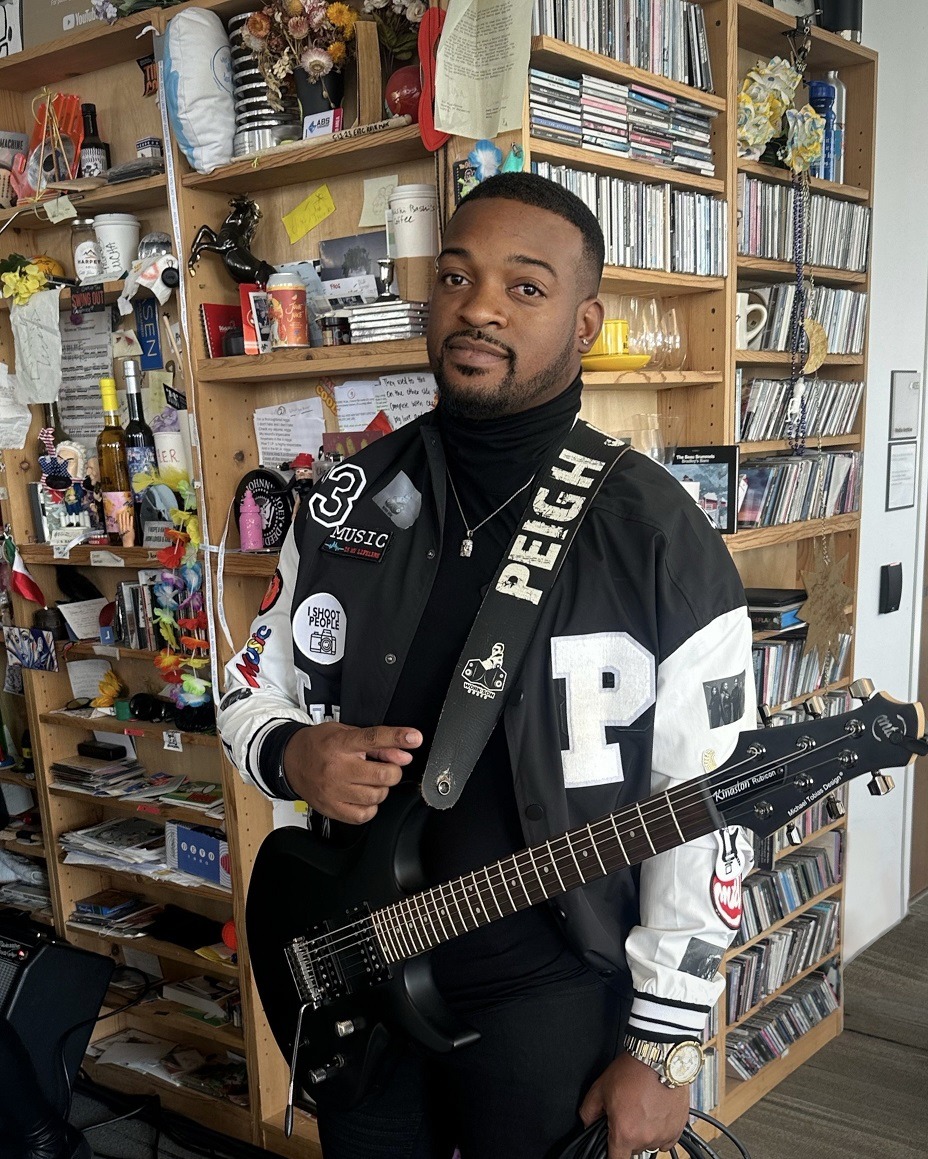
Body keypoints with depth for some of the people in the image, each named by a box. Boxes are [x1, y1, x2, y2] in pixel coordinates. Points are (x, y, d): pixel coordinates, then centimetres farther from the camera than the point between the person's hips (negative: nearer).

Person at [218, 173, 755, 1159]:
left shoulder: (658, 543, -14)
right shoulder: (346, 501, -1)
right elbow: (250, 692, 9)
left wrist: (658, 1047, -8)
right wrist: (291, 752, -13)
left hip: (554, 1003, -3)